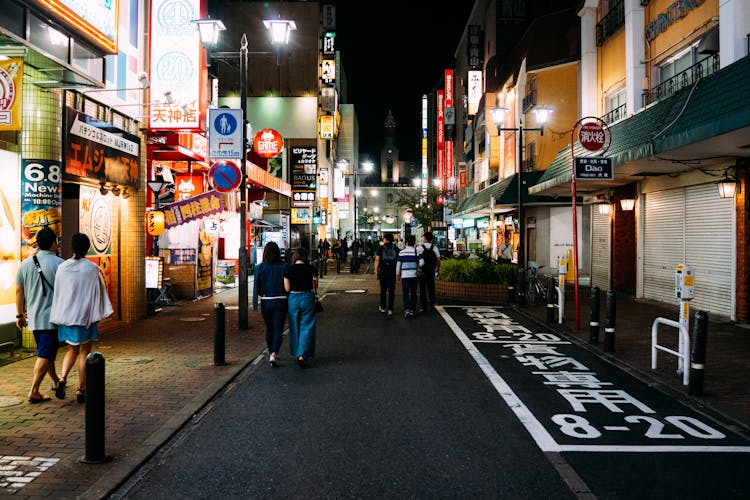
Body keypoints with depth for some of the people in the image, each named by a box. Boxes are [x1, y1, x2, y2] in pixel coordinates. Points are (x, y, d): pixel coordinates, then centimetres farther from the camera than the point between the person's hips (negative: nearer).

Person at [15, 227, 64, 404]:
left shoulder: (25, 264, 5)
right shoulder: (59, 264, -11)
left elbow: (19, 291, 9)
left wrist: (20, 314, 18)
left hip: (33, 318, 6)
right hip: (52, 317, -6)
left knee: (44, 351, 20)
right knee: (45, 355, -4)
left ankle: (55, 381, 36)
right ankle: (34, 391, -8)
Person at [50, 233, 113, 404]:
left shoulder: (62, 267, -1)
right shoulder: (92, 268, -10)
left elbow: (57, 293, 6)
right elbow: (99, 293, -6)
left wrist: (59, 316, 15)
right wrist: (101, 314, 7)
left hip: (66, 316, 3)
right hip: (86, 316, -3)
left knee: (72, 350, 18)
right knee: (85, 352, 7)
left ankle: (62, 378, -5)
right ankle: (81, 390, 9)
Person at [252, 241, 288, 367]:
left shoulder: (260, 267, -5)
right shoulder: (284, 266, -6)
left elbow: (256, 287, -5)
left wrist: (255, 304, 2)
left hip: (266, 302, 2)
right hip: (280, 302, -2)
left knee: (269, 328, 19)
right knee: (278, 329, 1)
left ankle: (271, 353, 32)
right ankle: (274, 354, -16)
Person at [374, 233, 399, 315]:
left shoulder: (381, 248, 0)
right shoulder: (396, 248, 4)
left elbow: (377, 260, -5)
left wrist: (376, 272, -2)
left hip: (383, 272, 0)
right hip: (393, 272, 0)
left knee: (383, 290, 14)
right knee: (391, 290, 2)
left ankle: (383, 307, 24)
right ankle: (390, 309, -3)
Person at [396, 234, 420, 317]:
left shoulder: (401, 252, 2)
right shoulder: (416, 252, -1)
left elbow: (398, 264, 6)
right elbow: (420, 263, -1)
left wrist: (397, 274, 15)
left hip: (405, 275, -1)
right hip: (414, 275, 1)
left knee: (405, 293, 0)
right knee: (413, 293, 11)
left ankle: (406, 309, -15)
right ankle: (412, 310, 15)